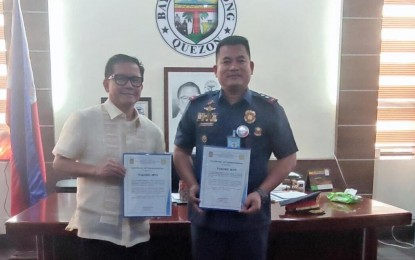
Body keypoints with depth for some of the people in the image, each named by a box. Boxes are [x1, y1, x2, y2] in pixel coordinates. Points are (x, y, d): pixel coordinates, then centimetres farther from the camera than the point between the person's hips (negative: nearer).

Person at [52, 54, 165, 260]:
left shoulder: (152, 131, 5)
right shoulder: (83, 119, -7)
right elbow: (59, 163, -5)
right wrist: (96, 170, -21)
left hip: (138, 232, 5)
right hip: (98, 231, -4)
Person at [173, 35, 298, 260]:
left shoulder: (269, 109, -3)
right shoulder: (197, 107, 1)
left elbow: (288, 158, 0)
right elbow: (181, 151, 9)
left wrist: (261, 193, -12)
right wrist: (192, 185, -8)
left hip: (250, 217, -1)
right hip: (206, 215, 1)